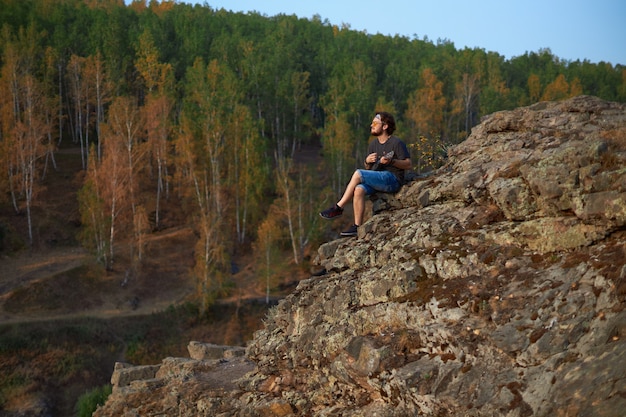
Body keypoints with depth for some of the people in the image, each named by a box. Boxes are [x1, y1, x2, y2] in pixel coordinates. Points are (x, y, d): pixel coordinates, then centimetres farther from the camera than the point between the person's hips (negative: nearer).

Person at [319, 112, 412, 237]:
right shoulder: (373, 144, 16)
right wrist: (368, 161, -4)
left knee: (358, 174, -23)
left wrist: (391, 161, -23)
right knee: (359, 190, -25)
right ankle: (357, 226, -24)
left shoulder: (397, 143, -5)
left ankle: (338, 208, -15)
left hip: (393, 179, -7)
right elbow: (368, 168, 20)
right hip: (377, 180, 7)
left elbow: (408, 165, -8)